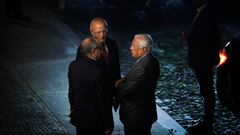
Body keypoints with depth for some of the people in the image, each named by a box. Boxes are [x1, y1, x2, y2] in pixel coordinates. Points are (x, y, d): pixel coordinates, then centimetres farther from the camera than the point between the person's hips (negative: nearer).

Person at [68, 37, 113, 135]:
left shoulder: (73, 65, -5)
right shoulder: (98, 71, -25)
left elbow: (71, 91, 7)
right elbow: (103, 100, -19)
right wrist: (109, 125, -10)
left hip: (78, 117, 6)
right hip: (94, 120, -6)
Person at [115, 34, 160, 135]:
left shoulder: (142, 66, -29)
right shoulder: (152, 61, 1)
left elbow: (128, 91, -26)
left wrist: (118, 85, -7)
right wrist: (125, 80, -1)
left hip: (136, 117, -9)